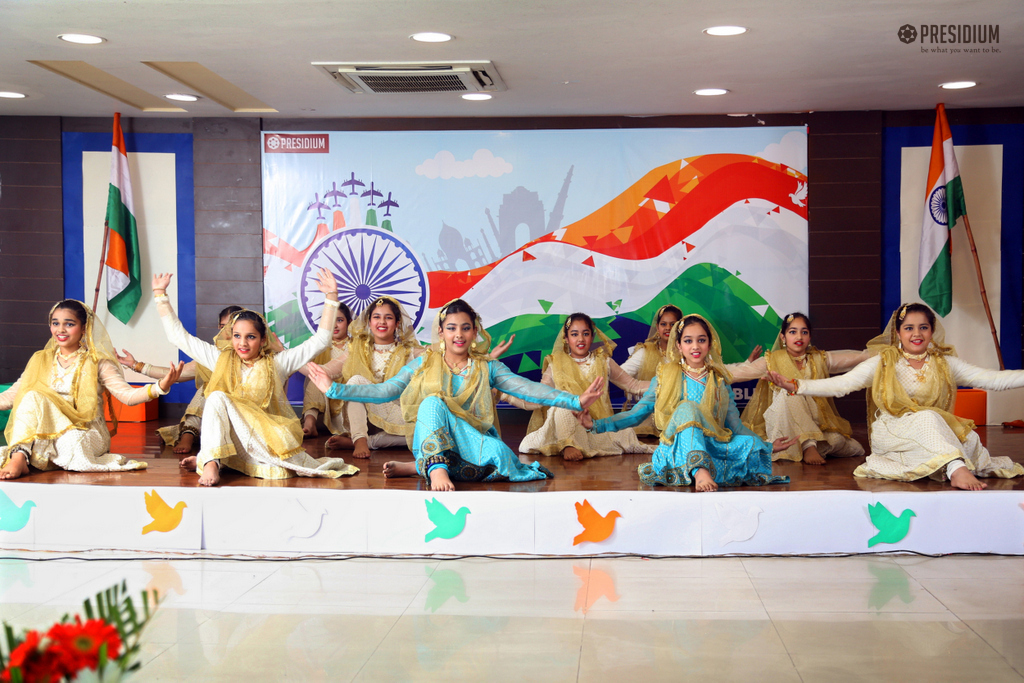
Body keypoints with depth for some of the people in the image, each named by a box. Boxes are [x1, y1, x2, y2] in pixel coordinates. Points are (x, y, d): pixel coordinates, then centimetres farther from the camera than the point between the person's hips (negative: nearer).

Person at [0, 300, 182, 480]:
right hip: (47, 435, 3)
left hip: (87, 434, -3)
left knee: (72, 443, -39)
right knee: (32, 398, -26)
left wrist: (160, 387, -26)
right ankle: (19, 457, -40)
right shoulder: (40, 361, 15)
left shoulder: (96, 363, 4)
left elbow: (127, 394, -8)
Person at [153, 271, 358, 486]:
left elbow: (320, 340, 3)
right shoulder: (222, 360, 13)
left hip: (269, 441, -1)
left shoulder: (277, 363, 8)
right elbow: (178, 336, 13)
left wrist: (331, 298, -5)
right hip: (230, 439, 2)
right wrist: (160, 294, 10)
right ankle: (211, 462, -37)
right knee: (217, 397, -26)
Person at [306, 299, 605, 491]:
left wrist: (575, 401, -15)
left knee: (503, 456, -32)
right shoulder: (423, 365, 10)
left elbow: (528, 389, -2)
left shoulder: (487, 368, 9)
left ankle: (421, 467, -25)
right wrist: (334, 389, -7)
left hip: (471, 441, 1)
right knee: (433, 401, -28)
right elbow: (383, 391, 3)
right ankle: (437, 469, -45)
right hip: (431, 439, -1)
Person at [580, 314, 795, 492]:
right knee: (687, 407, -31)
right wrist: (597, 425, -3)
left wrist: (768, 446, 5)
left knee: (752, 444, -26)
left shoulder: (719, 381, 12)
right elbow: (638, 413, 7)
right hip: (677, 449, -2)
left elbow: (735, 426, 14)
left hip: (712, 450, 2)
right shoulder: (666, 377, 9)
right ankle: (700, 470, -53)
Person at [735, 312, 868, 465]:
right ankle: (808, 446, -30)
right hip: (781, 425, -2)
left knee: (837, 441, -28)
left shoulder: (820, 360, 9)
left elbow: (859, 357, 5)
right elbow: (735, 372, -8)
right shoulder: (772, 362, 1)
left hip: (815, 423, 2)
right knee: (789, 393, -30)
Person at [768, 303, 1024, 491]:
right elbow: (840, 384, -6)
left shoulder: (945, 364, 11)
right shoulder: (883, 364, 4)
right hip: (891, 434, -3)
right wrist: (796, 386, -19)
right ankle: (956, 468, -50)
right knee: (928, 418, -36)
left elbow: (993, 379, 6)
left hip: (938, 434, 3)